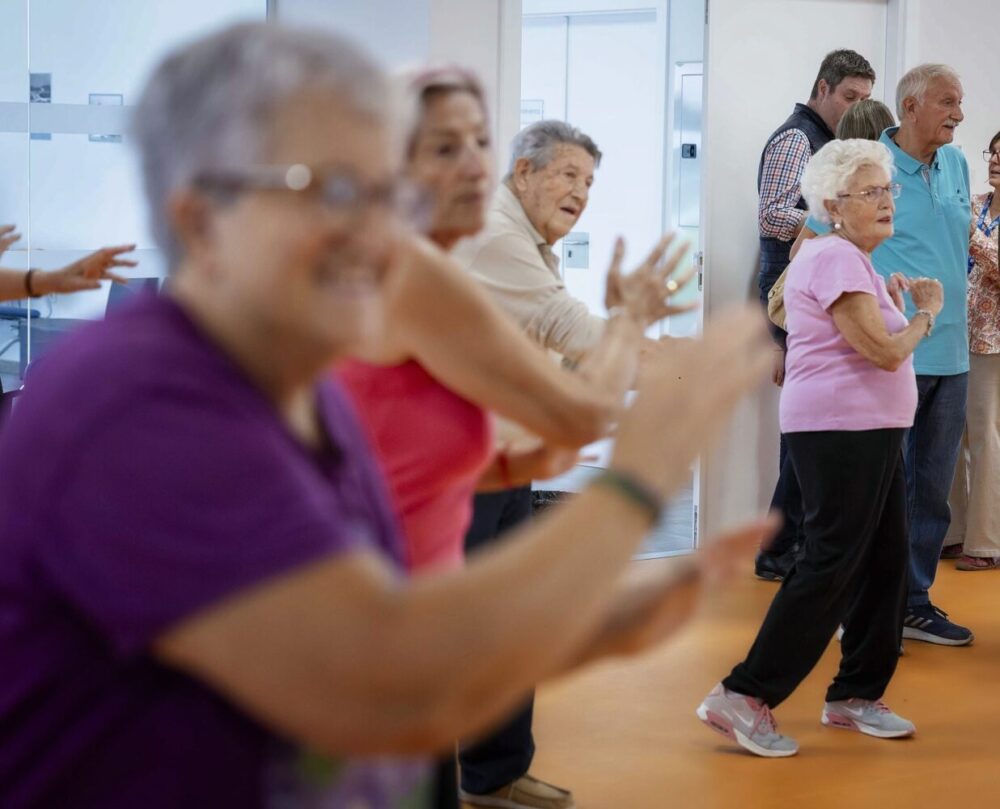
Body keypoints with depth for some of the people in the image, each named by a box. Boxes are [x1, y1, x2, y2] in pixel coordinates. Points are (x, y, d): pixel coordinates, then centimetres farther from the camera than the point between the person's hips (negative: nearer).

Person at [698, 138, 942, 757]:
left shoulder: (851, 259, 19)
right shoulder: (836, 259, -15)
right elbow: (885, 352, -20)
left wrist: (893, 303, 12)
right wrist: (926, 313, -4)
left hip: (871, 430, 10)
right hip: (841, 431, -10)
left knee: (885, 561, 11)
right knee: (830, 566, -10)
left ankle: (856, 694, 19)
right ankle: (746, 696, -8)